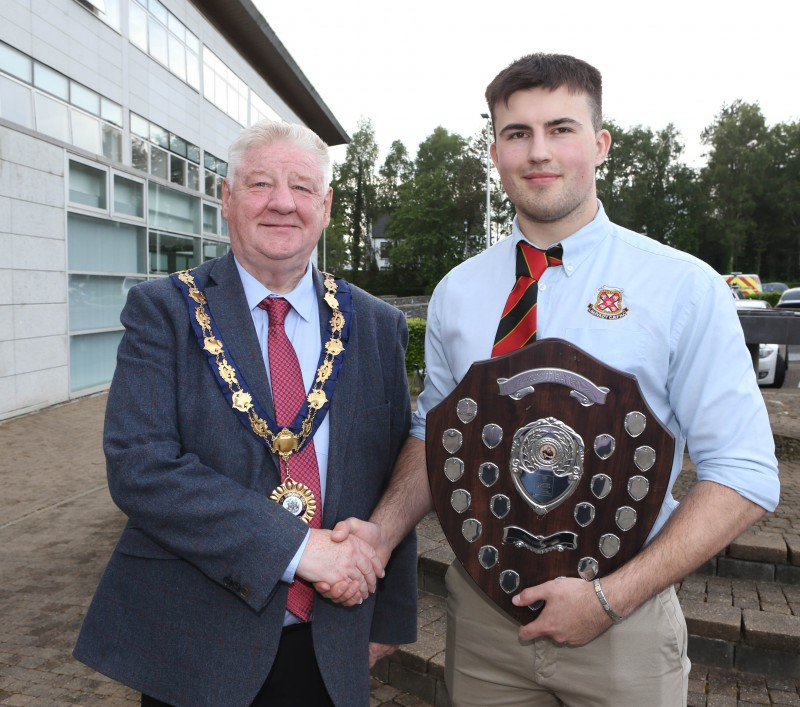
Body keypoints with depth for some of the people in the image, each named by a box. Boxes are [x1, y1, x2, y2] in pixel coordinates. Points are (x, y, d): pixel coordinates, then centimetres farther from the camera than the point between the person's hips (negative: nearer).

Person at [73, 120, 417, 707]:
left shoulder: (377, 326, 1)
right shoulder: (163, 310, -7)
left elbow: (395, 478, 5)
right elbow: (138, 466, -18)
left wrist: (390, 614, 7)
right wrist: (296, 546, -23)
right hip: (195, 645, -2)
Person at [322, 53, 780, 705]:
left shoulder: (686, 289, -10)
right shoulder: (456, 293, 0)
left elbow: (744, 476, -10)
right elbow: (433, 433, 6)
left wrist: (611, 597, -18)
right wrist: (383, 531, -11)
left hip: (620, 627, -2)